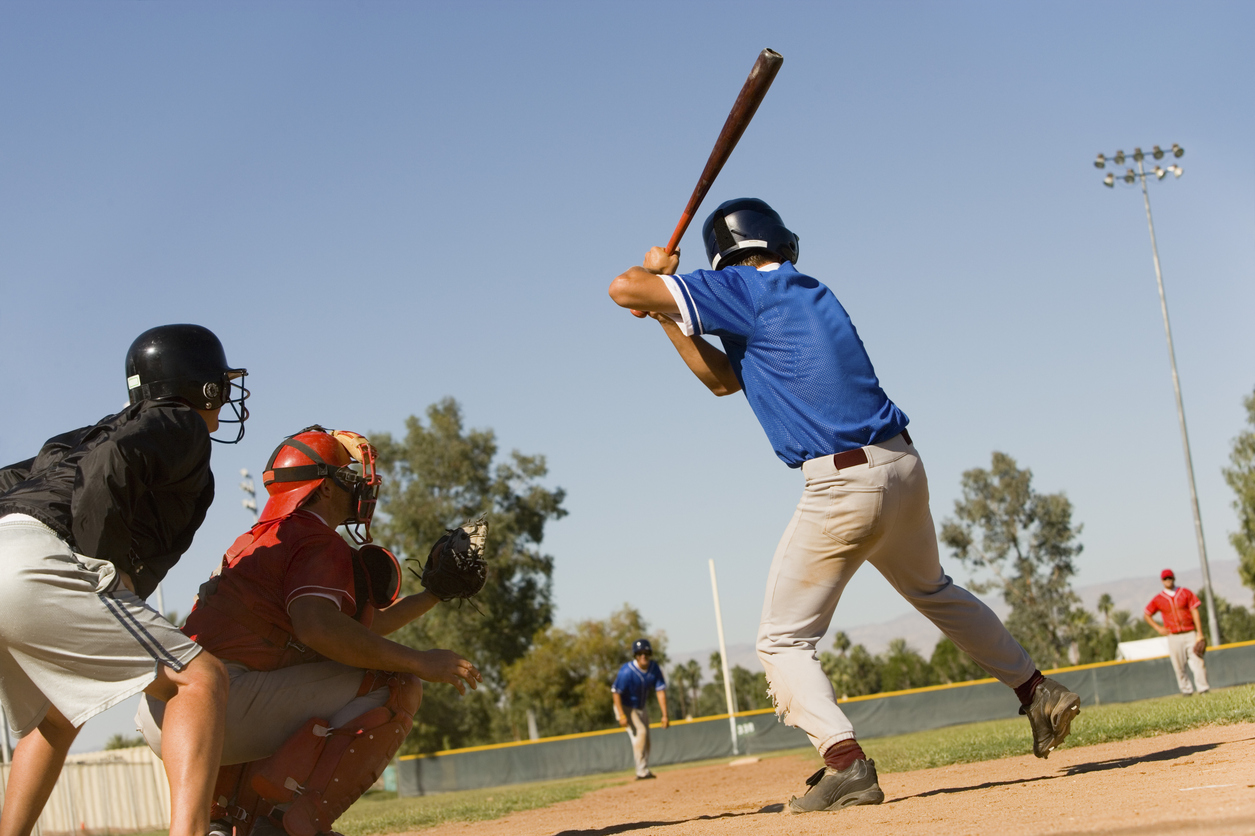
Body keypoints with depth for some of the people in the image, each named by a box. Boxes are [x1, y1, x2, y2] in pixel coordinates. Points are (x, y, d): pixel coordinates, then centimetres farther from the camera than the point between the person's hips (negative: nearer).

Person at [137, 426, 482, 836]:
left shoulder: (262, 538, 28)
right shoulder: (319, 542, -2)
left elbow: (357, 630, 33)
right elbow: (317, 626, -23)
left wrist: (435, 593, 36)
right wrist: (418, 661, -17)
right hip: (214, 704, -10)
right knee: (394, 686, -7)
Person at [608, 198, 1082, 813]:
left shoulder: (744, 289, -6)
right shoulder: (810, 292, 19)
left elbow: (623, 288, -8)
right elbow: (723, 378, 22)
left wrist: (654, 275, 15)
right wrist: (667, 317, 17)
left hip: (842, 485, -8)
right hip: (903, 465, 8)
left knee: (784, 641, 1)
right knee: (934, 591, 32)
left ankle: (845, 761, -16)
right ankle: (1037, 692, 36)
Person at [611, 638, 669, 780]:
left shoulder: (654, 668, -14)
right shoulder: (627, 671, -31)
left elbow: (661, 691, -13)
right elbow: (615, 692, -28)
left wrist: (664, 715, -19)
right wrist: (621, 715, -34)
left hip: (642, 706, 7)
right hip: (626, 707, -7)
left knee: (645, 739, 11)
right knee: (640, 732, -22)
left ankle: (644, 771, 25)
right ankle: (642, 772, -19)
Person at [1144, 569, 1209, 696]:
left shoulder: (1186, 593, 7)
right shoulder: (1158, 599, 7)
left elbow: (1195, 612, 3)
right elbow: (1146, 614, 17)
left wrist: (1200, 634, -5)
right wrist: (1158, 628, 4)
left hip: (1190, 635, -1)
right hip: (1173, 637, 1)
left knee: (1198, 661, -9)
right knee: (1179, 666, -1)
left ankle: (1203, 688, -6)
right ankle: (1186, 689, 9)